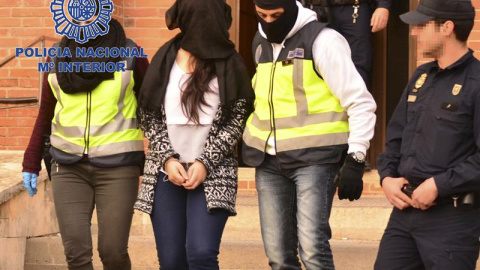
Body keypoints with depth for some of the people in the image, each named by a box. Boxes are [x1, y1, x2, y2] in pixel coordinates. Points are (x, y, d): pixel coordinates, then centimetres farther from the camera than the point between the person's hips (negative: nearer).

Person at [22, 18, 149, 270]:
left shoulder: (130, 55, -1)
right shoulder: (58, 57, 8)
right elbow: (45, 115, 15)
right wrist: (31, 163, 12)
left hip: (117, 167, -2)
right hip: (69, 167, 3)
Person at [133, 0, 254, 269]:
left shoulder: (230, 65, 1)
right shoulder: (165, 59, 8)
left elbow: (237, 120, -1)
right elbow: (149, 117, 8)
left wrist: (205, 162, -10)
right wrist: (167, 158, -5)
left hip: (212, 174, -3)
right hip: (167, 173, 3)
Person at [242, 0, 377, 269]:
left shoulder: (322, 41, -9)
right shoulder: (261, 43, 13)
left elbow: (361, 103, -10)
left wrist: (355, 162, -15)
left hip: (314, 158, -7)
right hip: (269, 161, 7)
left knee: (313, 247, -17)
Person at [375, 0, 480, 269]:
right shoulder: (421, 77, 15)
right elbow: (396, 134, 23)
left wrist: (438, 185, -19)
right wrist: (387, 176, 6)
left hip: (453, 217, -8)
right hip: (406, 208, 8)